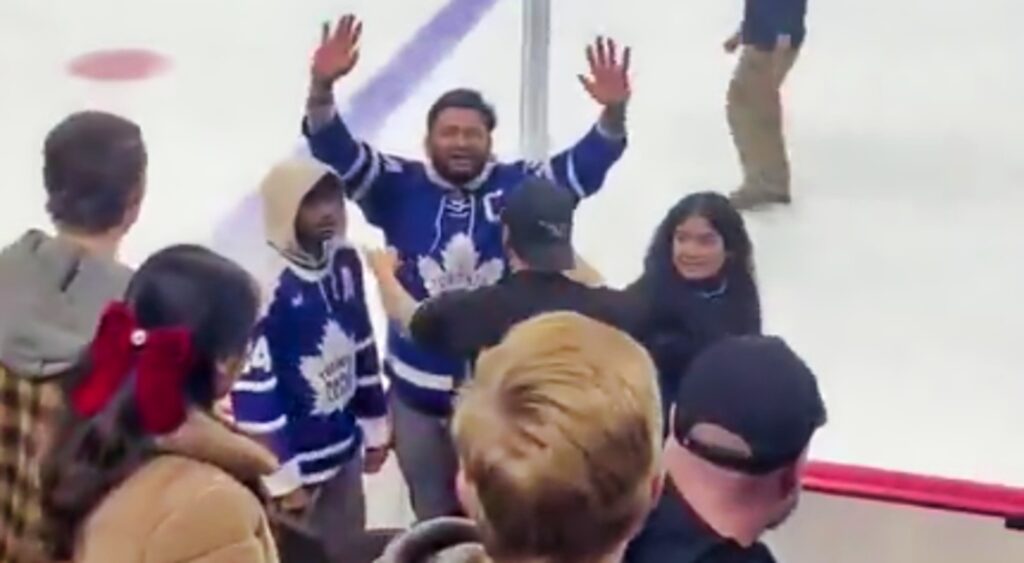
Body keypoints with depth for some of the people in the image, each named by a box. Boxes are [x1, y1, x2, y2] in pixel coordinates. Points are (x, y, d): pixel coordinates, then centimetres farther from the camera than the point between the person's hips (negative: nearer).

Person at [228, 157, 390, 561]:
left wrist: (375, 426, 16)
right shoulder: (267, 287, -21)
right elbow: (253, 389, -21)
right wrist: (280, 477, -18)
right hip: (296, 463, -7)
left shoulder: (345, 264, 1)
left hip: (344, 452, 7)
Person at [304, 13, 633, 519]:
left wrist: (614, 111, -33)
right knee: (433, 517, 22)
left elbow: (584, 165, -14)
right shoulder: (401, 188, -8)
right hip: (419, 387, 0)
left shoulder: (517, 186, -6)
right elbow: (335, 152, -16)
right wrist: (322, 85, -34)